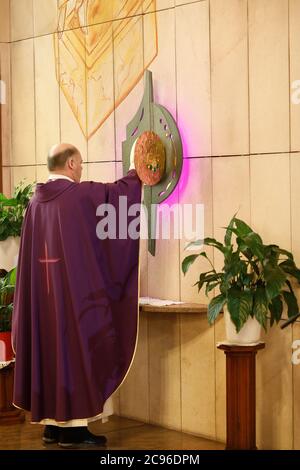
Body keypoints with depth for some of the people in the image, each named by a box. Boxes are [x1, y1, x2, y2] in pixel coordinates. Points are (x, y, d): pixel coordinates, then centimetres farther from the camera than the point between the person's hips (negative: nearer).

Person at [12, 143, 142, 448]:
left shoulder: (37, 200, 8)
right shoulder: (82, 194, -11)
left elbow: (31, 254, 14)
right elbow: (121, 192, 2)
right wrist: (136, 172, 21)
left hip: (44, 294, 7)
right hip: (77, 292, -7)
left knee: (50, 350, 11)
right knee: (76, 350, -1)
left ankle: (52, 424, 16)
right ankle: (73, 427, 2)